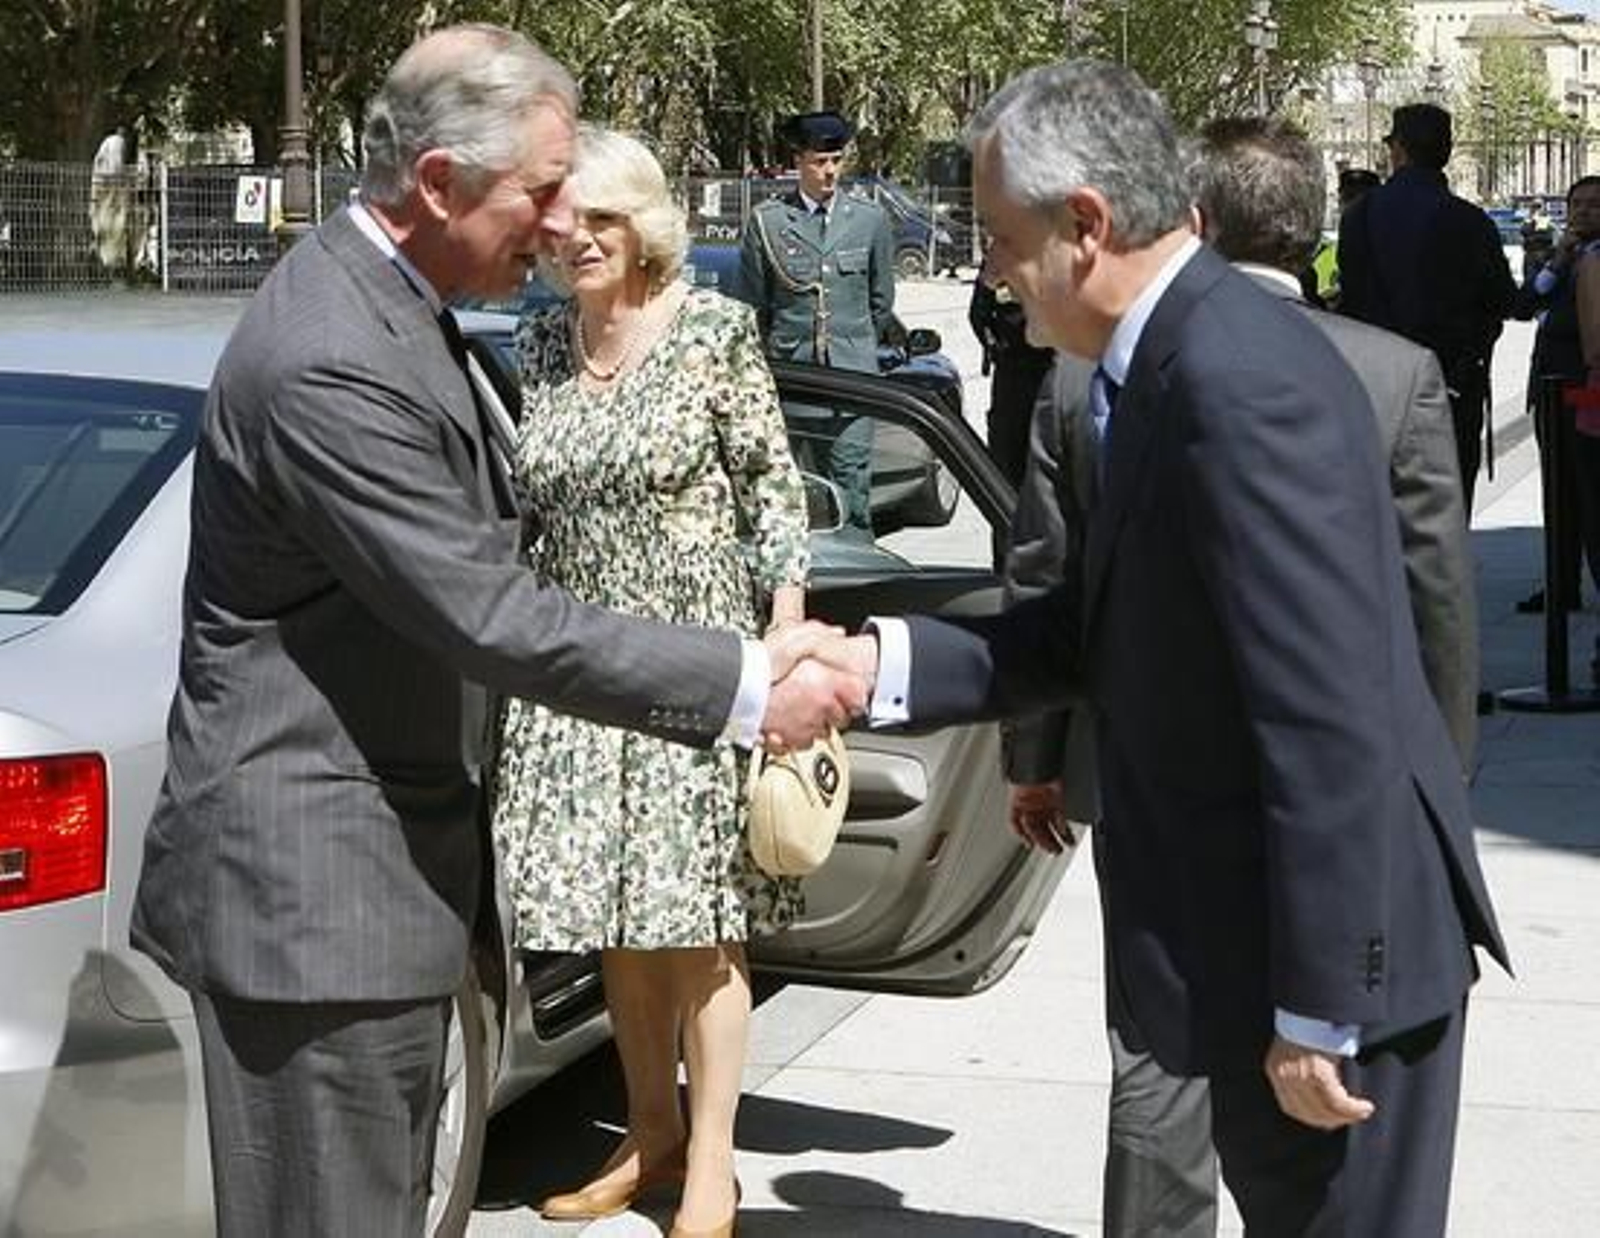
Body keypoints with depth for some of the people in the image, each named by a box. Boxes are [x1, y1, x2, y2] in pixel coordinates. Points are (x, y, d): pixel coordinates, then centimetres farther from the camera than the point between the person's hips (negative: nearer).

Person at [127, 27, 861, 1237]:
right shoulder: (331, 359, -25)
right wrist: (745, 686, -20)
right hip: (311, 886, -10)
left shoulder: (384, 300, 8)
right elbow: (493, 618, -25)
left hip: (380, 861, 10)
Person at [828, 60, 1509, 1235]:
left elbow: (1331, 728, -26)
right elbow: (1100, 629, 14)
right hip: (1268, 931, 10)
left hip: (1334, 955, -10)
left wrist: (1315, 1011, -23)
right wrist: (887, 660, 3)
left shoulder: (1237, 381, -24)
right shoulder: (1181, 358, 8)